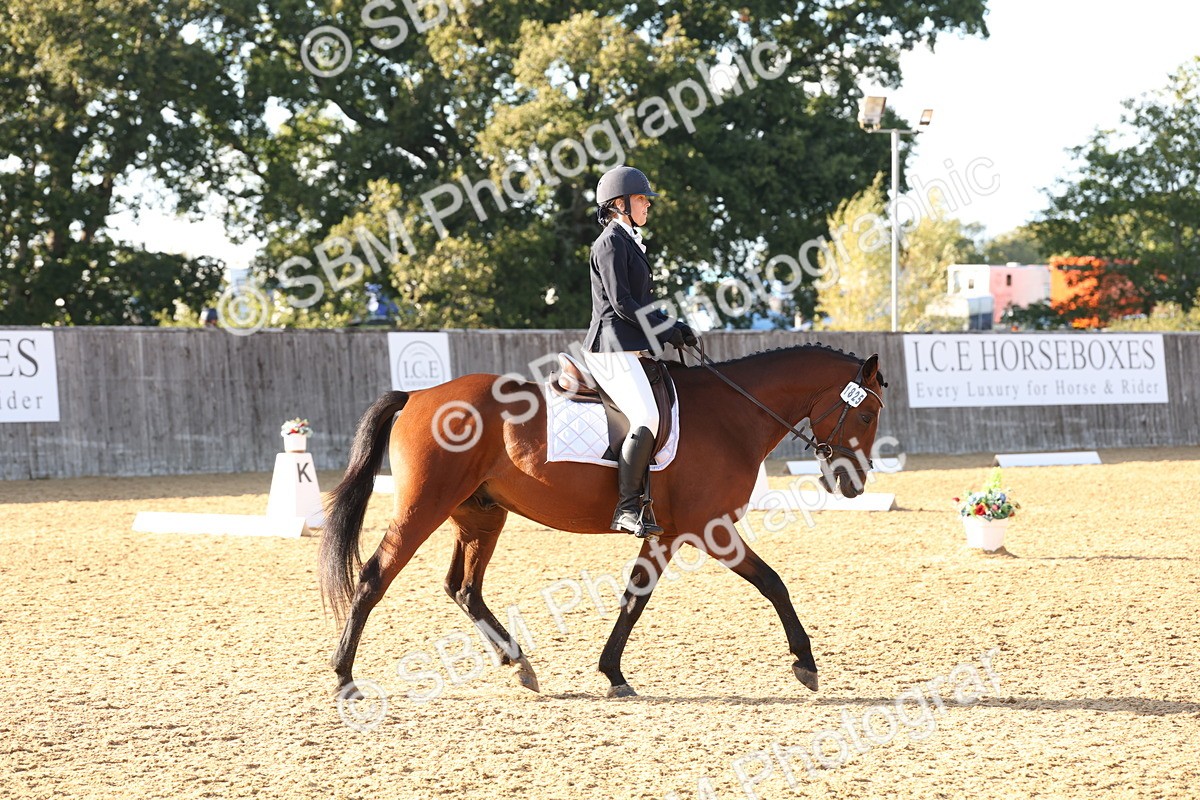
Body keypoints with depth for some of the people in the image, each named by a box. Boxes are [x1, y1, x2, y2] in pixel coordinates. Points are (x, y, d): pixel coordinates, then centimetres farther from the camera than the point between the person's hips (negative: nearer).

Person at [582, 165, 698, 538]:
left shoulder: (629, 242, 22)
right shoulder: (611, 243, -8)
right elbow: (621, 303, -15)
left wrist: (673, 327, 11)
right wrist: (667, 332, -10)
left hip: (630, 348, 11)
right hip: (613, 347, -11)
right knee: (647, 417, -24)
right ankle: (627, 507, -22)